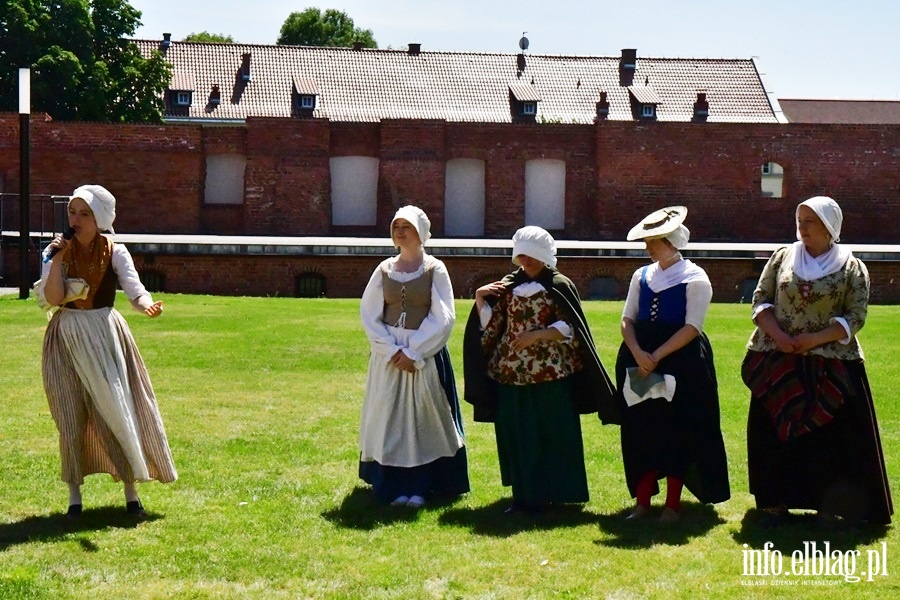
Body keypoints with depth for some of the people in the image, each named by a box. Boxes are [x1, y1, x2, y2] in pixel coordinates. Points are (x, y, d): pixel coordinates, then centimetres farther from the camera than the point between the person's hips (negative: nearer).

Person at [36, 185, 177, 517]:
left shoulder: (115, 252, -3)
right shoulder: (56, 250, 0)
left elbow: (134, 287, -18)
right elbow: (51, 298, -10)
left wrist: (147, 304, -40)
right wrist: (57, 260, -20)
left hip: (106, 338, -1)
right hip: (67, 340, 1)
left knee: (119, 412, -1)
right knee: (71, 418, 2)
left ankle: (131, 492, 7)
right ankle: (75, 494, 12)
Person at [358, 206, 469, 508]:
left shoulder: (435, 270, -3)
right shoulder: (384, 270, 6)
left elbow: (442, 318, -8)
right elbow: (369, 314, 3)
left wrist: (413, 353, -13)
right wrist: (392, 349, -9)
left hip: (426, 355, -3)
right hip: (389, 355, 3)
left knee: (422, 418, 0)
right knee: (390, 418, 2)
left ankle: (418, 486, 5)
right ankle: (394, 485, 8)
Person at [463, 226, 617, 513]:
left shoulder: (559, 286, -1)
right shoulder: (508, 285, 11)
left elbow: (570, 327, -7)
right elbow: (490, 325, 10)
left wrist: (538, 334, -18)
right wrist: (480, 299, -5)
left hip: (550, 374, -4)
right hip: (512, 373, 4)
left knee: (552, 435, -2)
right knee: (517, 434, 5)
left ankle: (548, 493, 6)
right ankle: (523, 495, 14)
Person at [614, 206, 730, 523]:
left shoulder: (695, 278, -3)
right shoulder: (641, 276, 13)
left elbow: (692, 327, -11)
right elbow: (627, 319, 7)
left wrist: (657, 356, -19)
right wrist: (638, 353, -13)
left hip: (681, 360, -5)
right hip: (638, 359, 5)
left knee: (678, 432, 0)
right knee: (641, 430, 5)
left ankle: (673, 504, 8)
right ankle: (642, 501, 13)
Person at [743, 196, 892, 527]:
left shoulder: (851, 268, -1)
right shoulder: (782, 257, 6)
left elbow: (855, 317, -4)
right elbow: (761, 300, 5)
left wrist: (816, 339, -16)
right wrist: (777, 335, -12)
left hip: (830, 368, -2)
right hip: (777, 364, 2)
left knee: (830, 435, -1)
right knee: (775, 430, 4)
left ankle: (828, 507, 9)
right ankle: (776, 502, 13)